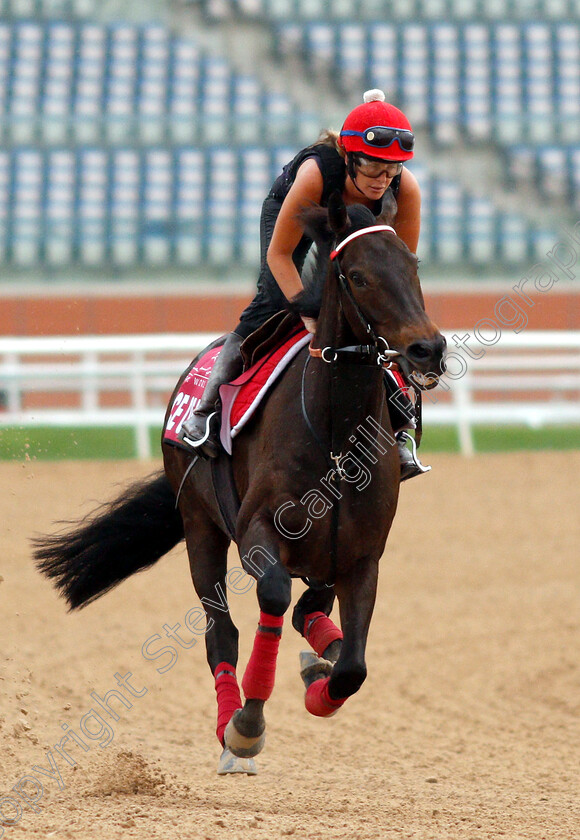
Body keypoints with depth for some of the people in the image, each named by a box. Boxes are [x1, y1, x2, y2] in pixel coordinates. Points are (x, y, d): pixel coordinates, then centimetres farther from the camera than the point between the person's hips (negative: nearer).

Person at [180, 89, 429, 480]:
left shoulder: (406, 188, -36)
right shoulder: (315, 173, -44)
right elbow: (279, 254, -34)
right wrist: (310, 316, -39)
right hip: (290, 212, -3)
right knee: (273, 302, -18)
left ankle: (398, 431, -1)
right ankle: (206, 409, -5)